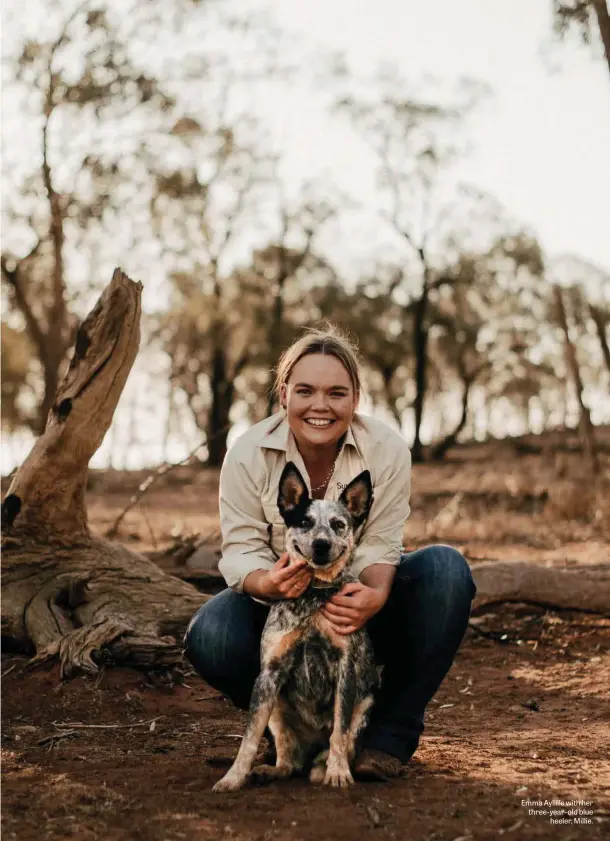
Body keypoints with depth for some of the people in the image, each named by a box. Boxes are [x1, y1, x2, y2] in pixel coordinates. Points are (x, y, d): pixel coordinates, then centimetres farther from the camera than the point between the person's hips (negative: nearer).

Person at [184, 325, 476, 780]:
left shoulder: (387, 448, -17)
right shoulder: (248, 453, -17)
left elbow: (380, 547, -18)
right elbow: (241, 549, -17)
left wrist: (374, 596, -43)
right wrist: (267, 582, -42)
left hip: (361, 600, 1)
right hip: (284, 606, 0)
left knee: (446, 568, -29)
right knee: (210, 636, -32)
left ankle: (392, 733, -17)